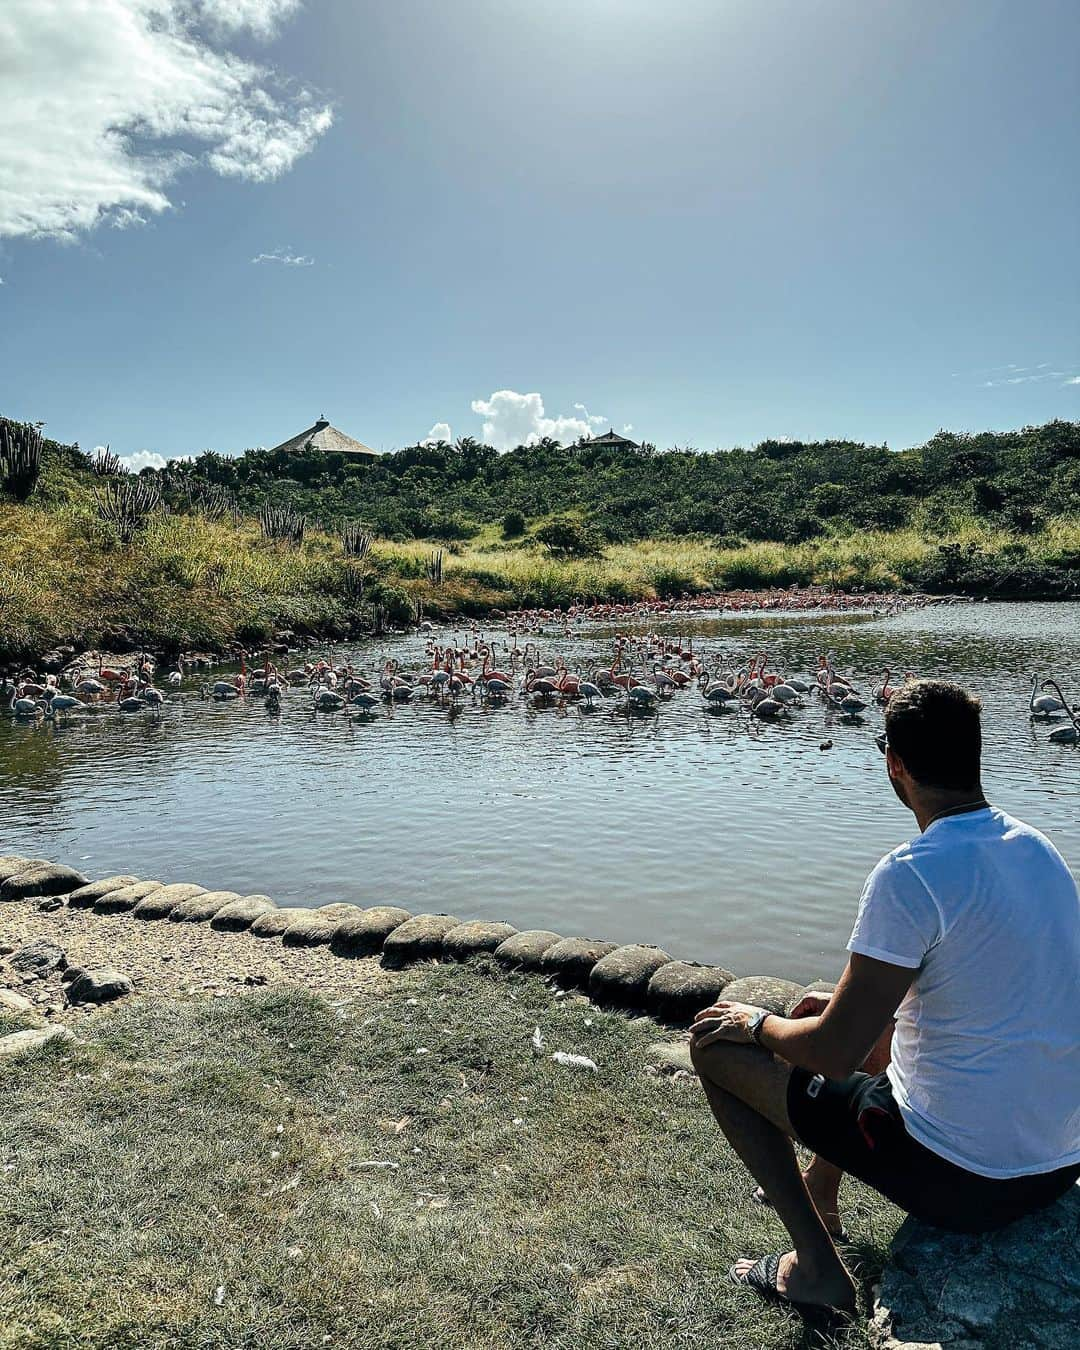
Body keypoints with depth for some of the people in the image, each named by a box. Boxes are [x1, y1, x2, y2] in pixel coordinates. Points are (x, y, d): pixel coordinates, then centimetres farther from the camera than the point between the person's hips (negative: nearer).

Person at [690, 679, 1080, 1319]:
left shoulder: (911, 873, -24)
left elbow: (833, 1052, -21)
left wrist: (757, 1022, -1)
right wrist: (853, 1002, 20)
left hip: (961, 1181, -8)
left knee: (716, 1043, 3)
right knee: (879, 1024, 31)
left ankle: (817, 1266, 11)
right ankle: (820, 1189, 47)